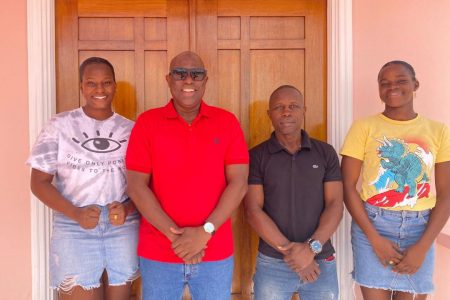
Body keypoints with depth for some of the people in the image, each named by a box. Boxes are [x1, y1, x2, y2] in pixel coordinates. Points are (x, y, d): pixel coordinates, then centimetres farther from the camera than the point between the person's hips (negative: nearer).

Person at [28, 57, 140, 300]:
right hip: (74, 230, -2)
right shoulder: (59, 126, 0)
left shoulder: (130, 130, 5)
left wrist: (127, 209, -14)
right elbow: (39, 182, -1)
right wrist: (76, 213, -15)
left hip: (123, 229, 2)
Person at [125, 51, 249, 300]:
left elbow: (239, 183, -5)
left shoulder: (227, 122, 0)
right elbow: (136, 186, -6)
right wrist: (174, 235, -13)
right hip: (157, 254, 0)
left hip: (216, 254, 1)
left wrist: (206, 231, -14)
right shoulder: (147, 122, -1)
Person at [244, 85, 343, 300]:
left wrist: (312, 247, -15)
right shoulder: (256, 156, -3)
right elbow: (253, 210, -8)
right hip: (271, 264, -1)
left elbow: (335, 205, -2)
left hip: (322, 263, 2)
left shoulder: (326, 153, 2)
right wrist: (288, 250, -15)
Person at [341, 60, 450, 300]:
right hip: (372, 225, -2)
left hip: (420, 229, 2)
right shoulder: (364, 127, -2)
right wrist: (375, 238, -11)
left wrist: (423, 247, -7)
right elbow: (347, 187, -5)